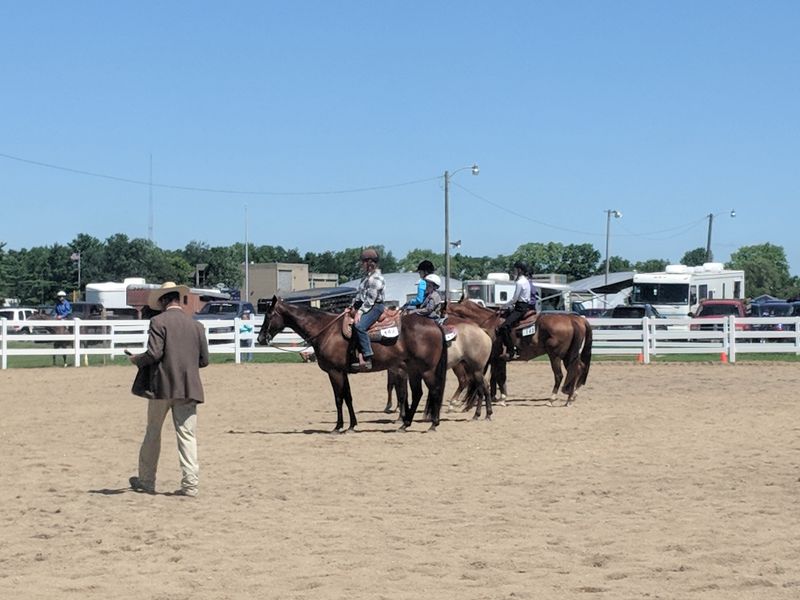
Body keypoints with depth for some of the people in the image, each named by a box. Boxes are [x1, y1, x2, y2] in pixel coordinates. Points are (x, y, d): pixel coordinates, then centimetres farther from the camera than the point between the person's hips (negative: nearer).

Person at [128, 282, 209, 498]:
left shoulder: (159, 322, -8)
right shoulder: (196, 325, 6)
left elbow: (154, 353, -17)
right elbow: (204, 360, 7)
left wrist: (136, 359, 2)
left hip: (161, 386, -3)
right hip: (188, 388, 3)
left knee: (152, 433, 12)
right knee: (187, 435, 3)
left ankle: (146, 481, 21)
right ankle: (190, 483, -4)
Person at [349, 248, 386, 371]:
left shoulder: (376, 278, -15)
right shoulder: (367, 276, 17)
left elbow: (370, 299, -20)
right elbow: (360, 294, 23)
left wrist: (360, 311, -23)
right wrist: (354, 305, 12)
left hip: (375, 307, -11)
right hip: (363, 305, 11)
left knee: (359, 326, -32)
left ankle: (367, 359, -36)